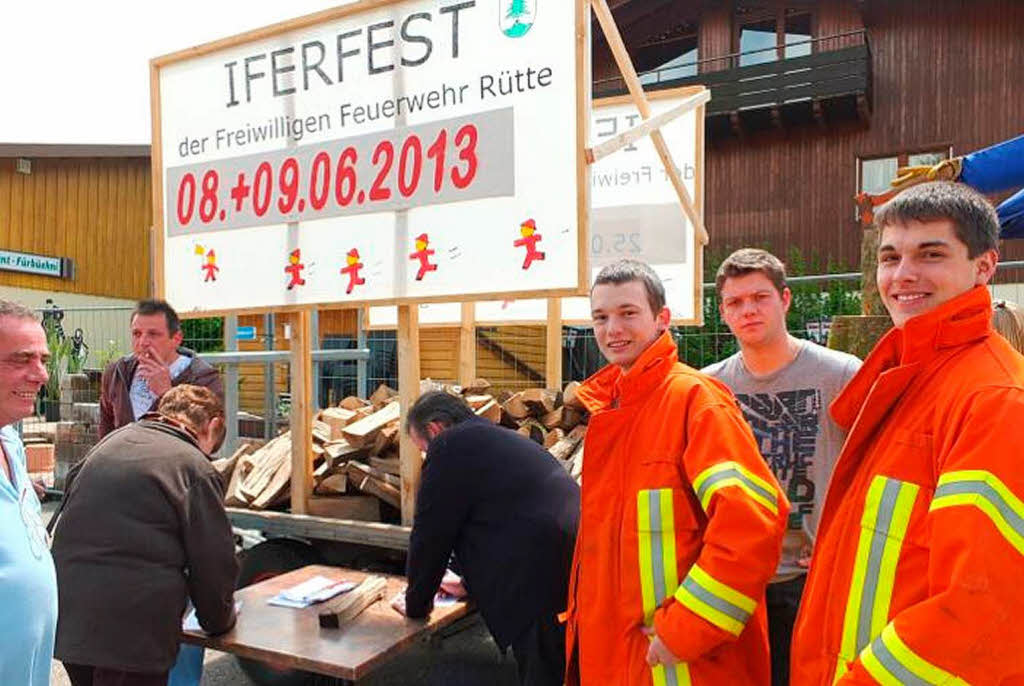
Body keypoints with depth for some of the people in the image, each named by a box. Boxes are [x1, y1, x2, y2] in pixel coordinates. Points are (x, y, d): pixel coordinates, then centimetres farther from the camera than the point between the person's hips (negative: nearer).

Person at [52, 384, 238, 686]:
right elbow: (214, 563, -8)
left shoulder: (110, 441, 11)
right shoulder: (197, 470, -10)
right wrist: (219, 621, 12)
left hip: (68, 620, 7)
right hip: (131, 631, -7)